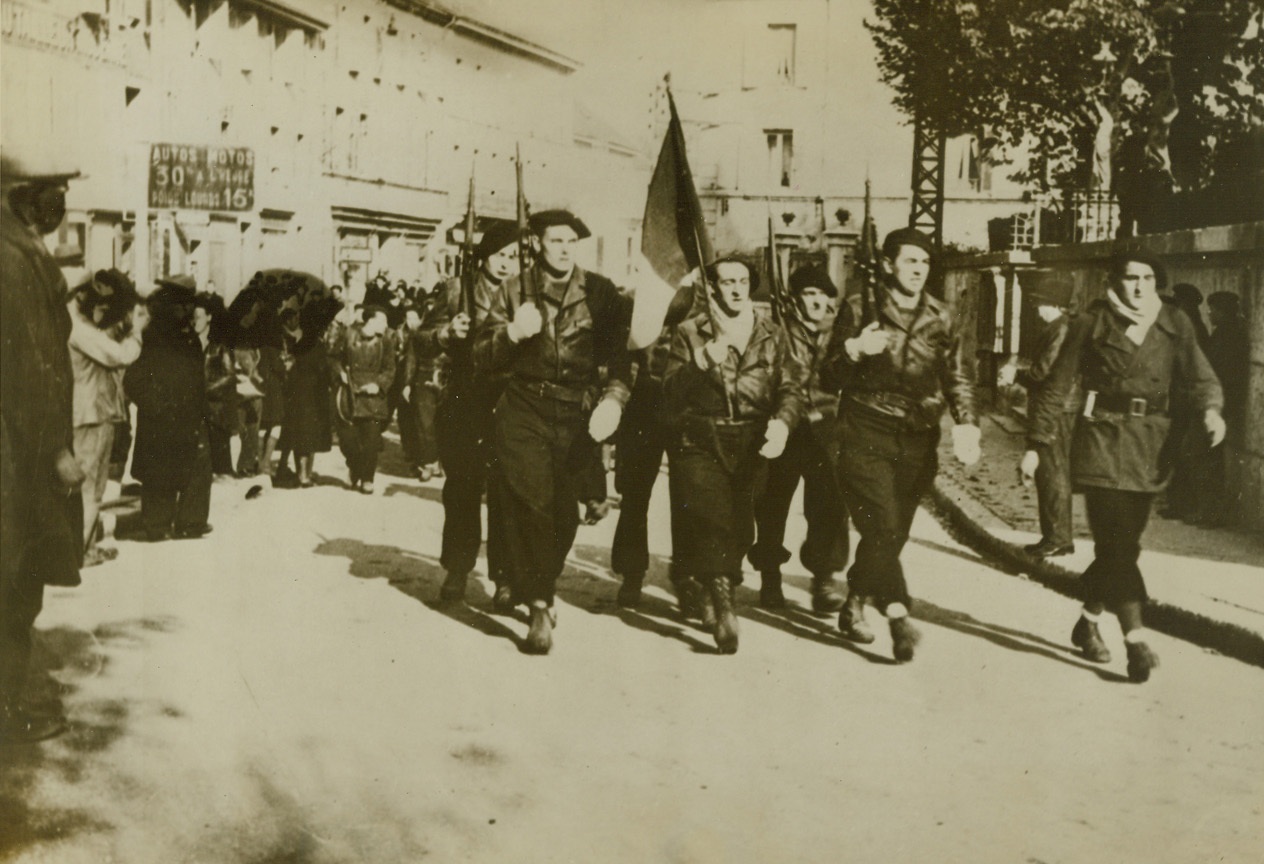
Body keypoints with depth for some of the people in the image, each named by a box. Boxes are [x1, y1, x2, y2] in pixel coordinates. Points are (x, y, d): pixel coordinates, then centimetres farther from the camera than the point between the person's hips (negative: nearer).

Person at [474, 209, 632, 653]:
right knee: (532, 504, -12)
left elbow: (620, 351, -1)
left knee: (564, 512, 5)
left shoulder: (600, 293, 4)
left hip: (575, 415, 1)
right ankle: (540, 608, -6)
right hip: (523, 411, -1)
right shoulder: (515, 291, 6)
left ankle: (541, 591, 30)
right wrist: (511, 333, -15)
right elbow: (483, 357, 5)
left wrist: (614, 396, -18)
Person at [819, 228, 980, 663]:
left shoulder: (941, 319, 9)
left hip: (918, 441, 3)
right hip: (865, 435, -3)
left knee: (893, 532, 7)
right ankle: (898, 616, -18)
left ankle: (854, 606, 27)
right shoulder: (859, 311, 1)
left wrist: (966, 424, -9)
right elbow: (828, 379, 4)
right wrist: (852, 351, -17)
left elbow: (956, 379, 9)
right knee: (882, 525, -17)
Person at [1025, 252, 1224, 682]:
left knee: (1122, 543, 10)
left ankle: (1088, 622, 29)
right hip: (1101, 438, -4)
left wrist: (1211, 409, -23)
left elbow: (1199, 375, -1)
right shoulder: (1092, 324, -1)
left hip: (1150, 447, 4)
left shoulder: (1174, 326, 7)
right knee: (1116, 541, -12)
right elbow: (1058, 384, 2)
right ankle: (1136, 640, -16)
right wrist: (1038, 442, -1)